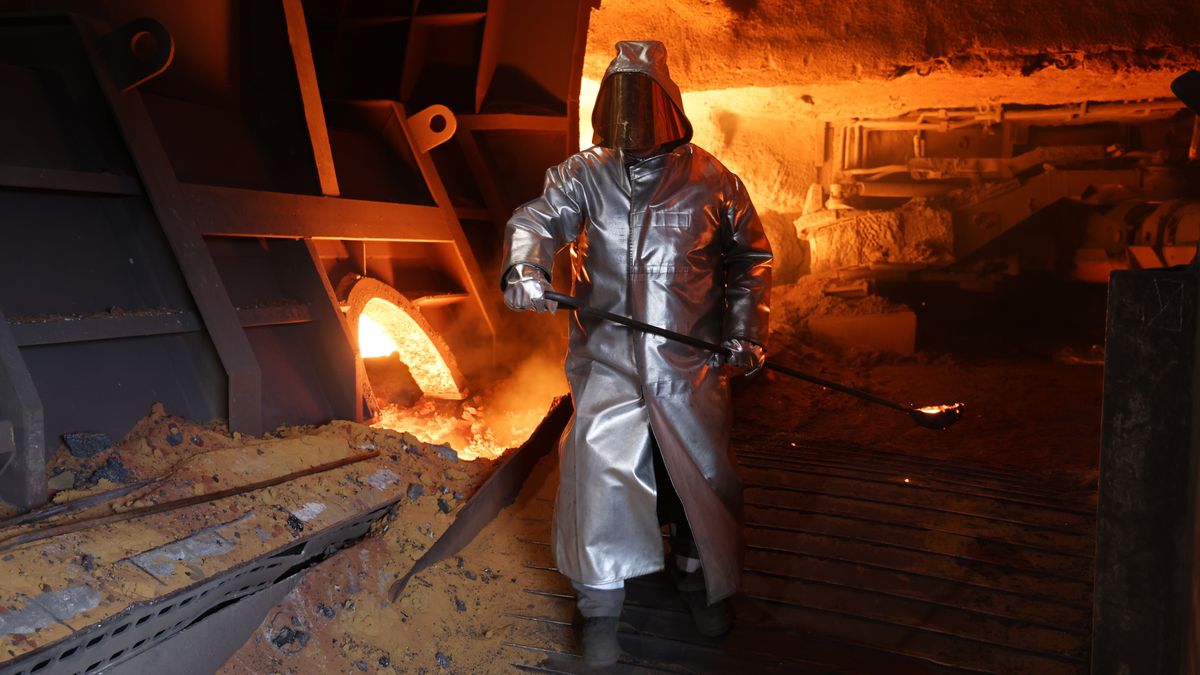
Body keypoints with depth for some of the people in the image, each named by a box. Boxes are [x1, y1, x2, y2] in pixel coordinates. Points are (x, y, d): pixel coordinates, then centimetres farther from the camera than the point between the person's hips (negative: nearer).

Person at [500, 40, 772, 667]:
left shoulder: (710, 181, -2)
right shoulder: (583, 175, -1)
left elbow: (750, 257, 7)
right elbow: (537, 219, -10)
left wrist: (745, 331, 0)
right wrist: (524, 267, -33)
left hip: (689, 362, 1)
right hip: (608, 362, 0)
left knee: (700, 473, 12)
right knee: (598, 474, -5)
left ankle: (700, 575, 39)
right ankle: (600, 608, 15)